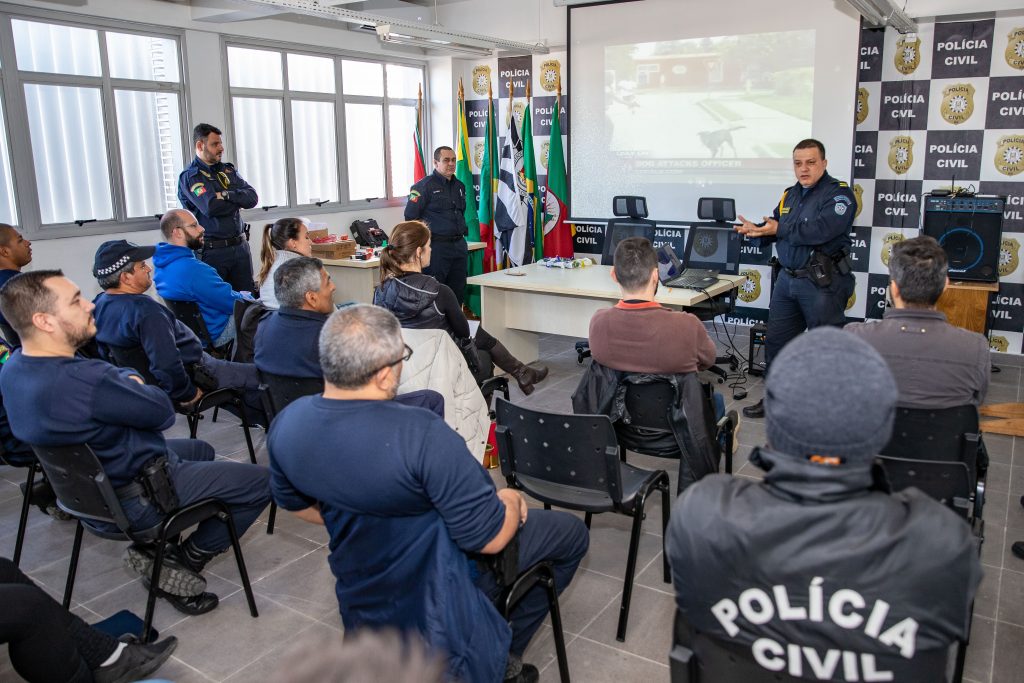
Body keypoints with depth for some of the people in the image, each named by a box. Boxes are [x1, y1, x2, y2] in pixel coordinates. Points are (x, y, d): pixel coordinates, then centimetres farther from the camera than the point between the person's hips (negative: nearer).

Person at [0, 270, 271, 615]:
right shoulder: (82, 380, -36)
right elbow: (162, 411, -21)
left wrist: (125, 381, -13)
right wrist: (133, 384, -2)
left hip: (89, 487, 10)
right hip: (134, 500, -10)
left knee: (201, 449, 30)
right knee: (260, 481, -3)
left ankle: (154, 549, 20)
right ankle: (186, 561, 6)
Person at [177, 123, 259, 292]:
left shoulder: (228, 170, 13)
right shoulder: (189, 177, -5)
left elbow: (252, 198, 0)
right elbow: (211, 207, -20)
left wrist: (227, 195, -14)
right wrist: (237, 200, -5)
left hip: (240, 246, 5)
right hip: (212, 251, -5)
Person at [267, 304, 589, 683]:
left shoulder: (286, 423, -14)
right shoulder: (423, 435, -35)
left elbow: (295, 503, 5)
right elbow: (490, 538, -27)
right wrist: (510, 500, -5)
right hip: (441, 595, -7)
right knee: (571, 532, 14)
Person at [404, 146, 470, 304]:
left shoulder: (459, 186, 15)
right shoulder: (424, 186, -8)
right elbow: (410, 216, -9)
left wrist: (462, 231, 17)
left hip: (459, 245, 7)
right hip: (437, 245, -7)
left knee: (458, 293, 10)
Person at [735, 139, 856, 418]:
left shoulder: (839, 194, -9)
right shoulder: (790, 195, 15)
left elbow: (821, 230, -24)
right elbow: (773, 230, 13)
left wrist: (779, 230, -21)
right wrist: (755, 230, -8)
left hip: (823, 282, -7)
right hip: (787, 279, 7)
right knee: (776, 341, 12)